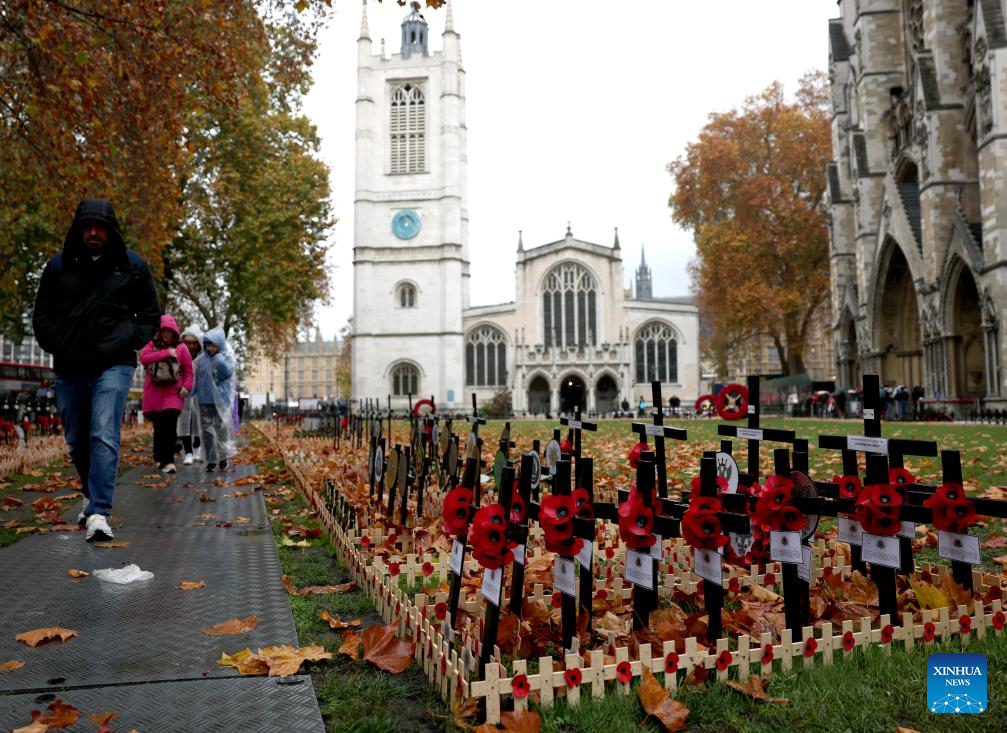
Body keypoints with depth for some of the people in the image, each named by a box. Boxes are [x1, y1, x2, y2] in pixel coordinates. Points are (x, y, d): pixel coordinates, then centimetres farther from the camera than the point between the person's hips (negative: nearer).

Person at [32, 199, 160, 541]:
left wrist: (126, 344, -3)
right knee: (77, 442, 15)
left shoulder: (133, 266, 1)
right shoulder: (58, 266, 4)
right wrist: (57, 347, 1)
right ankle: (92, 494, 39)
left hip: (113, 367, -3)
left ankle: (99, 513, -18)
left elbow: (151, 316, 8)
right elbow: (41, 316, 13)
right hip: (69, 369, 3)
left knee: (104, 437, -17)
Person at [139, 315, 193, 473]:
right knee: (158, 426, 7)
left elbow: (188, 371, 7)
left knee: (170, 425, -16)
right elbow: (143, 358, -10)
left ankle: (168, 461, -15)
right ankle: (160, 459, 21)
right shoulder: (152, 345, 10)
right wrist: (166, 353, -15)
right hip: (153, 392, 2)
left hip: (173, 392, -2)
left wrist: (186, 387, -8)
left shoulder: (181, 348, 6)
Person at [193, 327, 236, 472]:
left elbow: (227, 372, -16)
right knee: (207, 431, 4)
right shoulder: (201, 360, 7)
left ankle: (223, 457, 6)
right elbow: (195, 379, 14)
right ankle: (211, 460, 12)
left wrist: (218, 357, -14)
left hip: (221, 399, -3)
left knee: (222, 427, -6)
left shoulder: (227, 357, 0)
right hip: (204, 401, 3)